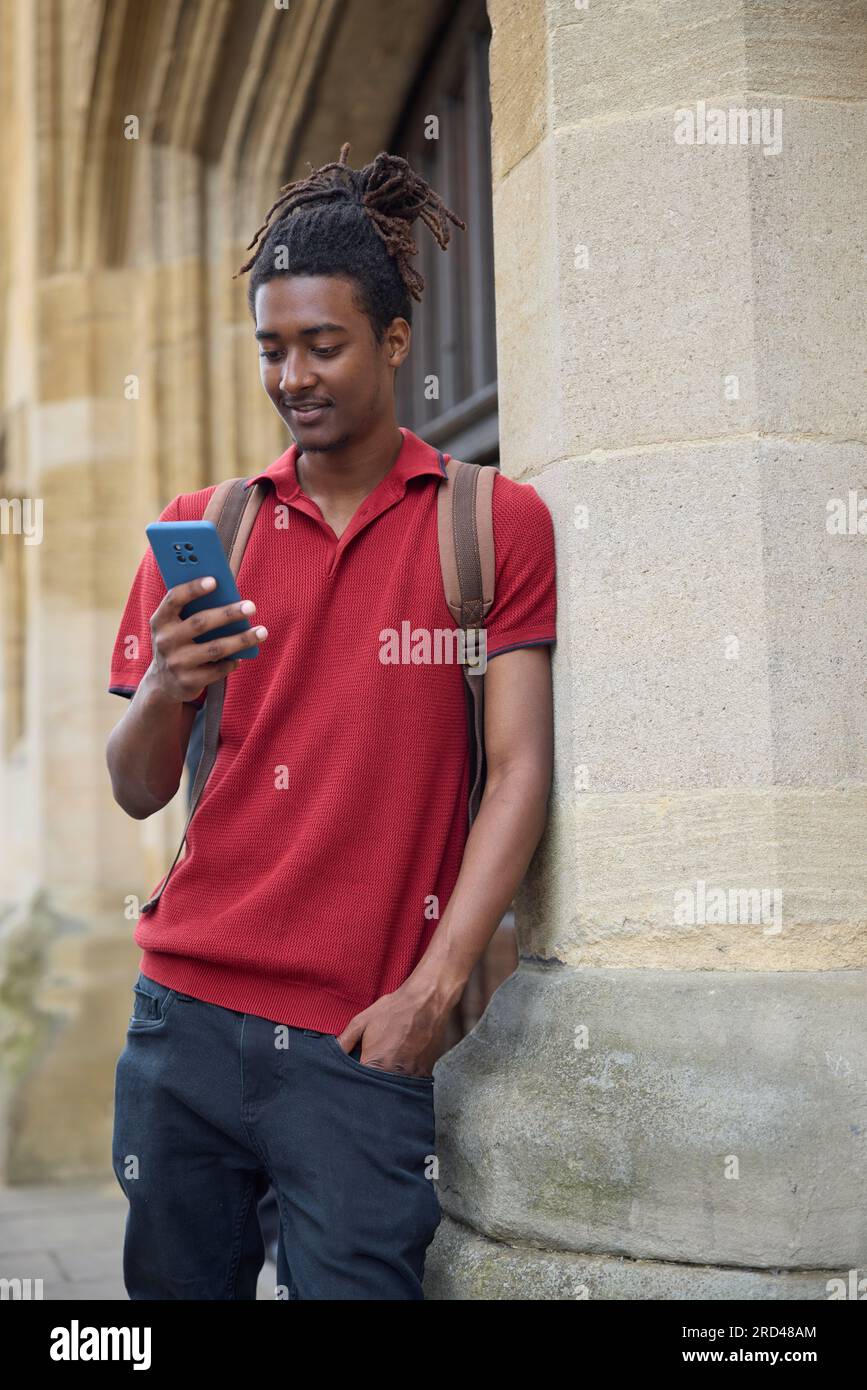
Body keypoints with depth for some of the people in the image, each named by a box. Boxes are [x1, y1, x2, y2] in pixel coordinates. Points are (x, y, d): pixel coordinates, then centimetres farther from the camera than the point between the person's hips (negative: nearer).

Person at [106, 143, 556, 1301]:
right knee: (176, 1286, 13)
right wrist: (164, 691, -14)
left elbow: (519, 769, -4)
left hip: (365, 1036, -3)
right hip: (187, 1013, 3)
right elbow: (139, 793, 8)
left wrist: (433, 990, -13)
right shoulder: (200, 529, 9)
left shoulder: (497, 523, 1)